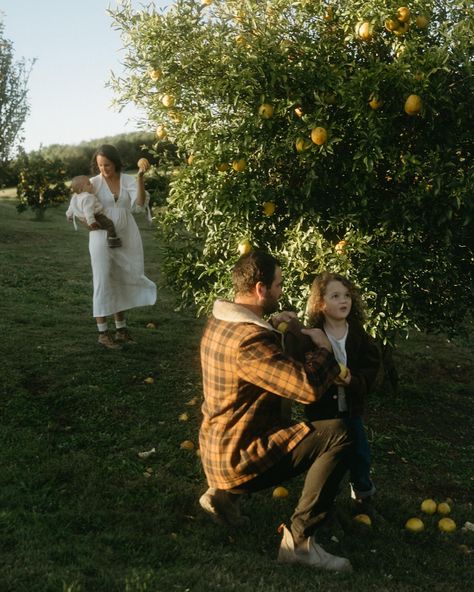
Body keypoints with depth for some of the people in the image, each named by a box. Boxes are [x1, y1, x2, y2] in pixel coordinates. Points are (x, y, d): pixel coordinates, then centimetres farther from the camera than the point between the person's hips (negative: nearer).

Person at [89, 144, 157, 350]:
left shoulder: (129, 181, 0)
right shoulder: (93, 183, -4)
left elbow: (140, 204, -14)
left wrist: (140, 178, -24)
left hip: (127, 237, 3)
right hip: (102, 238, -3)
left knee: (123, 282, 12)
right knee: (103, 282, -1)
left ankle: (121, 328, 26)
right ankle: (103, 333, 7)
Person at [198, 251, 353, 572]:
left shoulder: (220, 321, 5)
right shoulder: (250, 341, -27)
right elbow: (310, 387, -31)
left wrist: (273, 327, 10)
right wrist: (323, 347, -12)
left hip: (219, 448, 10)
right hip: (240, 458, -10)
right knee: (338, 435, -18)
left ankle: (225, 492, 21)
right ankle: (299, 539, -12)